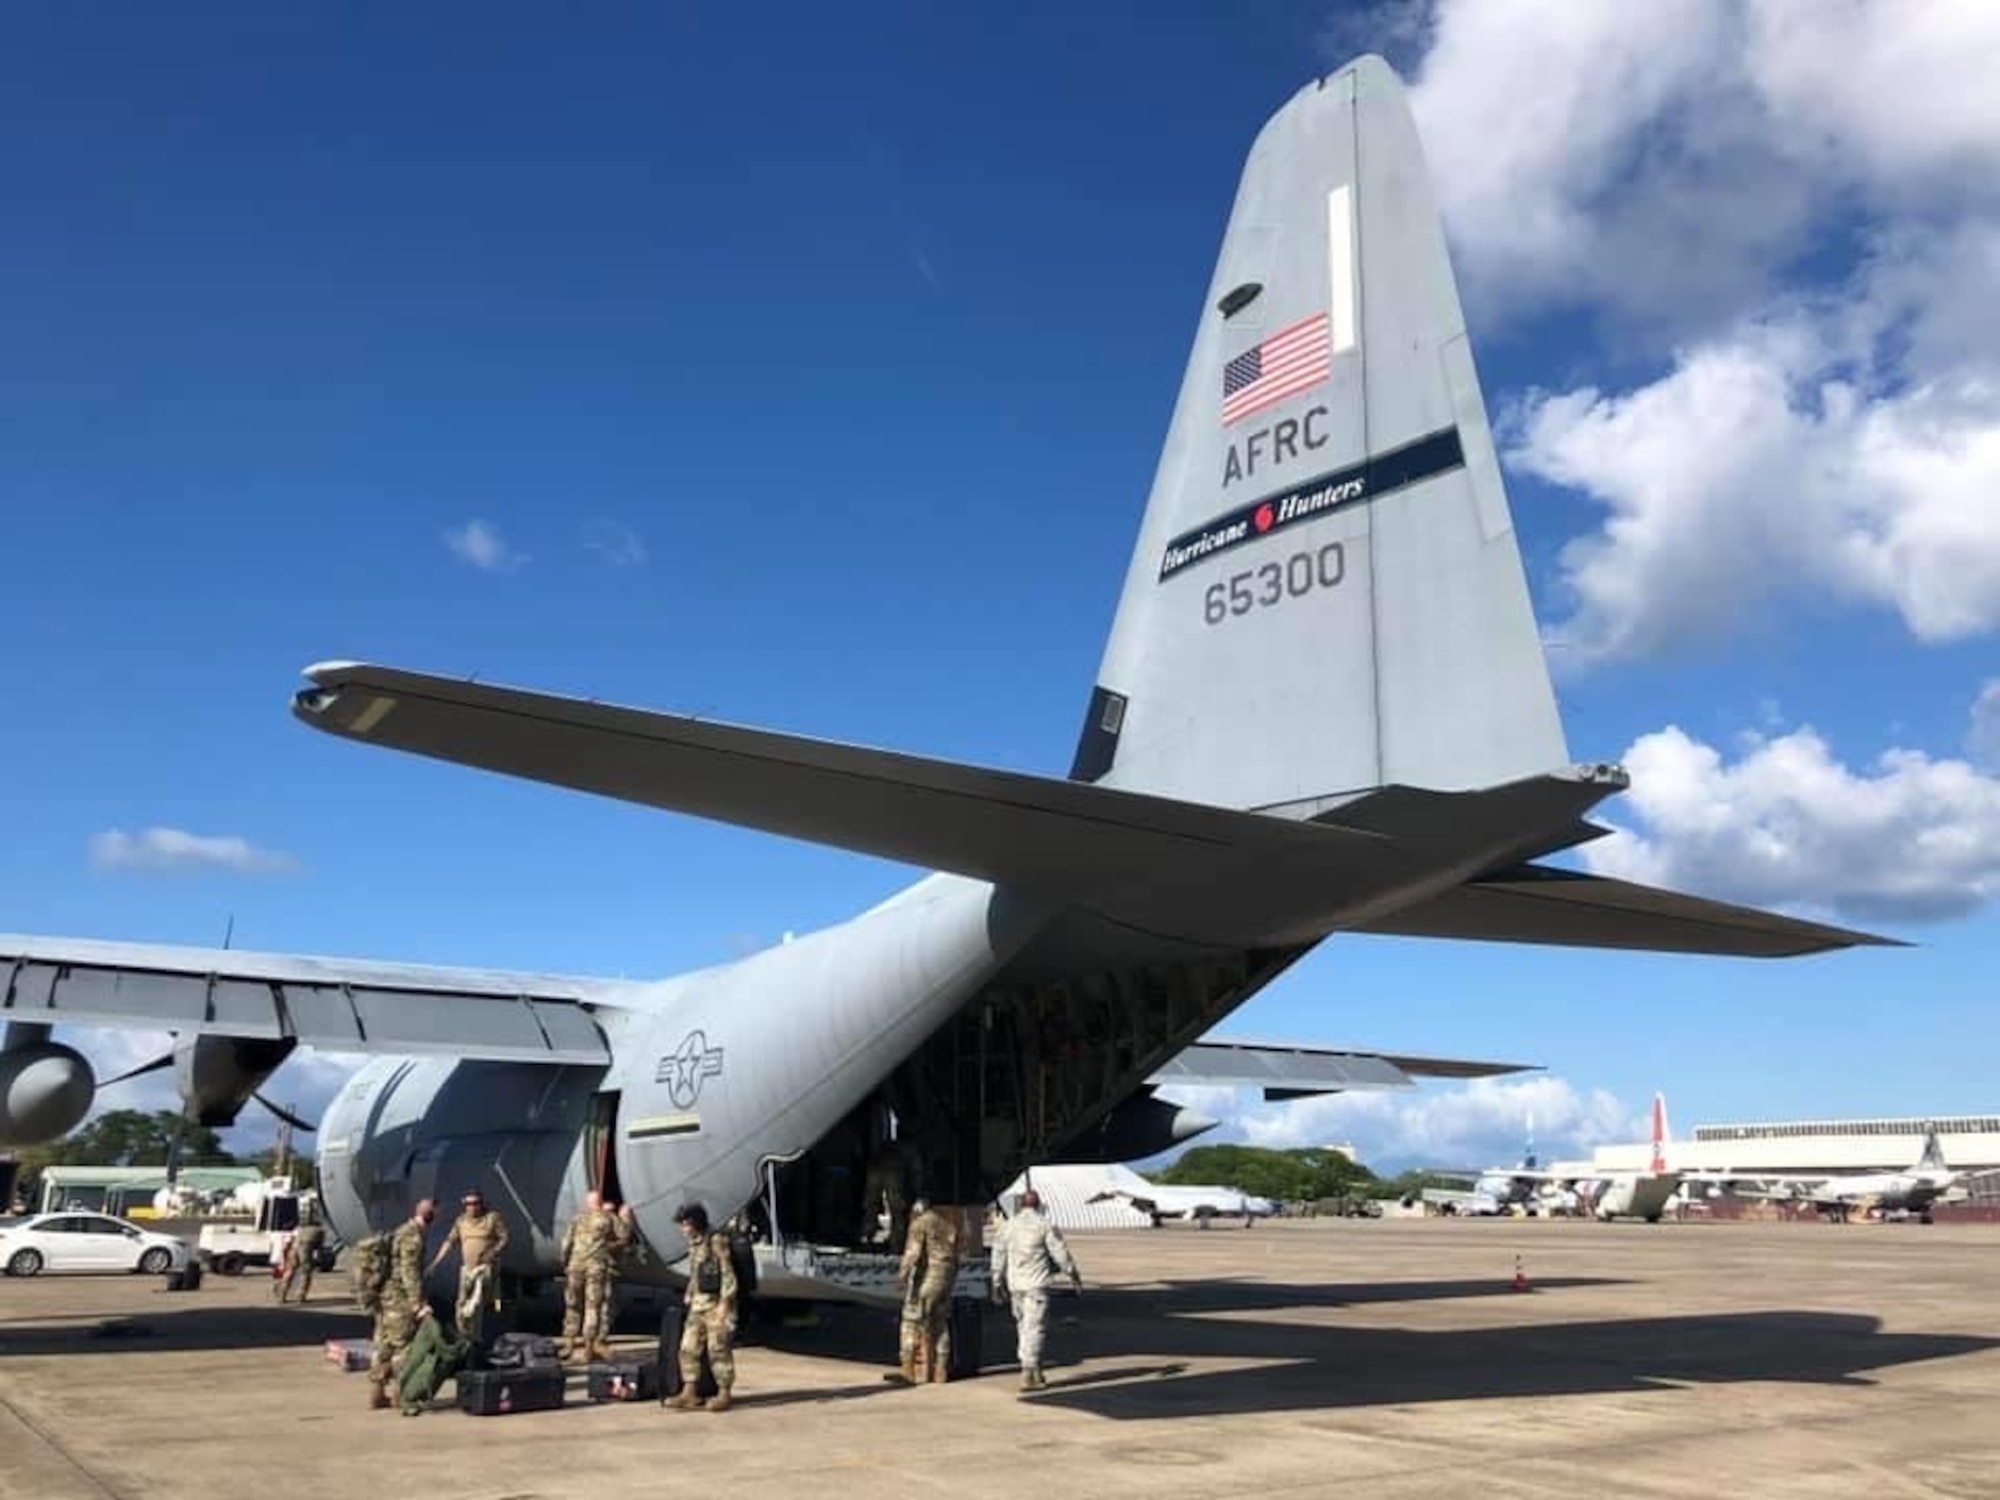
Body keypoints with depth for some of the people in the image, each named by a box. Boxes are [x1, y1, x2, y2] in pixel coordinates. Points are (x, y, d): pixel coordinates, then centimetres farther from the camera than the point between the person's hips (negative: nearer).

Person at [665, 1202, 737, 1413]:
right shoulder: (694, 1245, 12)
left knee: (718, 1349, -4)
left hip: (716, 1303, -8)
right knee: (689, 1347, 4)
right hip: (697, 1304, 8)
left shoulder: (717, 1242, -12)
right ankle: (688, 1393, 10)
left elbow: (728, 1275, -14)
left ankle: (723, 1394, 5)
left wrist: (724, 1304, -18)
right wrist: (689, 1300, 16)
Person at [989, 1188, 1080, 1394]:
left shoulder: (1009, 1225, 7)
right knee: (1033, 1327, -6)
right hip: (1036, 1283, -5)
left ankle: (1035, 1371, 23)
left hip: (1015, 1284, 5)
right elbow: (1060, 1251, -3)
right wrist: (1073, 1274, 8)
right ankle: (1028, 1375, -12)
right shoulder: (1044, 1224, -5)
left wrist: (997, 1282, 18)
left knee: (1023, 1325, 16)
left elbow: (999, 1254, 10)